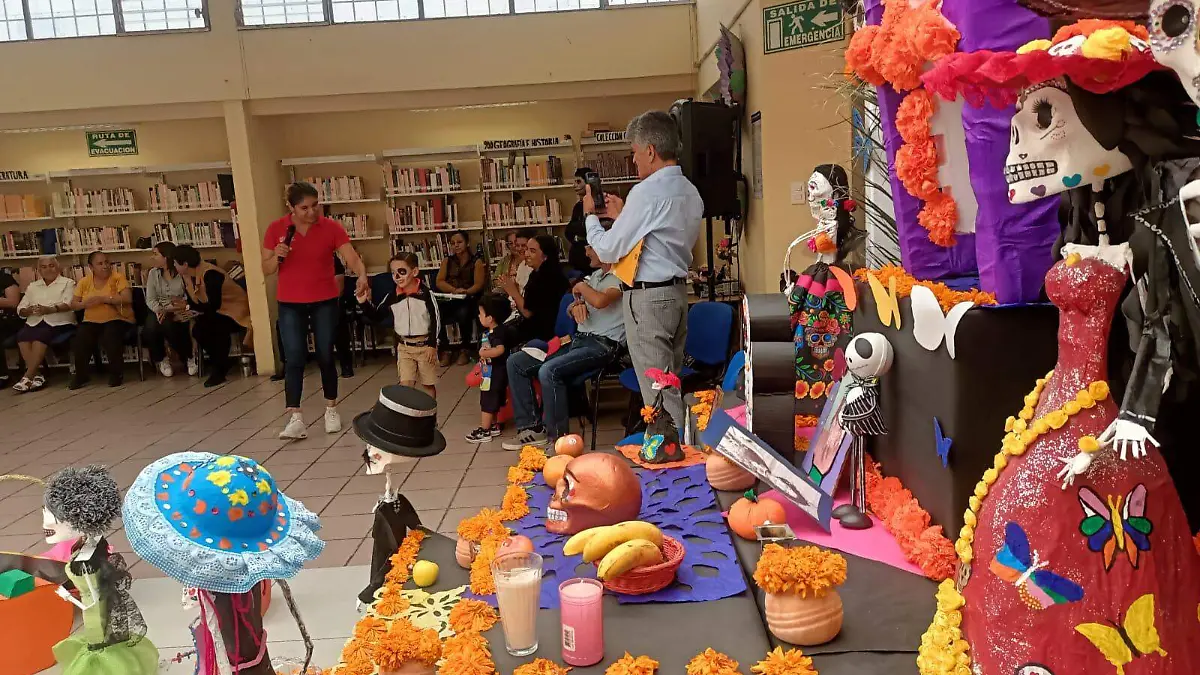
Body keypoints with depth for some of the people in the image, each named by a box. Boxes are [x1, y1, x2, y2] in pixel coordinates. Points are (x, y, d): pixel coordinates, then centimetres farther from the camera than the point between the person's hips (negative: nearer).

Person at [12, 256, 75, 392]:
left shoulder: (67, 283, 10)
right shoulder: (32, 286, 23)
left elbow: (68, 304, -7)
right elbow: (20, 310, 16)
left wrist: (50, 309, -24)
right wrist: (29, 310, -8)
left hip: (59, 323, -4)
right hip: (34, 322, 4)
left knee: (40, 335, -33)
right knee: (22, 335, -28)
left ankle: (27, 377, -30)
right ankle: (37, 375, -28)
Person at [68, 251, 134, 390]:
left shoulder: (118, 277, -2)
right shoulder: (84, 282, 10)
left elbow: (127, 298, -16)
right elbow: (73, 305, 8)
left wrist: (102, 298, -21)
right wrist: (84, 304, -15)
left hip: (116, 319, -4)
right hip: (91, 321, 4)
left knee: (110, 338, -32)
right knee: (79, 340, -22)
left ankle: (116, 373, -8)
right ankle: (81, 375, 1)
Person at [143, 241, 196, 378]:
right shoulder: (153, 273, 6)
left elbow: (189, 298, -15)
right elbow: (150, 299, 3)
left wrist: (168, 311, -26)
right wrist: (159, 310, -19)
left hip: (177, 313, -4)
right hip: (159, 311, 4)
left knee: (167, 326, -36)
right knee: (150, 329, -29)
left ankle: (189, 357, -10)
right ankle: (161, 360, 1)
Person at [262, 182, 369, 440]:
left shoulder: (331, 227, -9)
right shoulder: (276, 229, -6)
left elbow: (352, 258, -17)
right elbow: (266, 270, 0)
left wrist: (362, 276, -39)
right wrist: (277, 256, -21)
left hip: (325, 302, 0)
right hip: (290, 304, 0)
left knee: (326, 357, 8)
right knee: (294, 359, -4)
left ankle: (331, 409, 24)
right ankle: (295, 418, -4)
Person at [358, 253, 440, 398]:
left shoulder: (425, 294, -12)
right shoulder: (392, 297, -3)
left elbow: (435, 320, -9)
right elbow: (376, 315, 7)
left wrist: (432, 345, -12)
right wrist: (364, 303, -10)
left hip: (425, 345, -2)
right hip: (404, 347, 3)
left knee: (428, 384, 11)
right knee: (406, 383, -4)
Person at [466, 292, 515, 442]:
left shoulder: (497, 333, -24)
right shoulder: (490, 332, 8)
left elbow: (500, 349, -39)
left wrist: (483, 353, -30)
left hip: (494, 374, -10)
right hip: (491, 373, 10)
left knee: (487, 402, -1)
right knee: (492, 402, 20)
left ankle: (484, 431, 8)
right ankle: (493, 426, 33)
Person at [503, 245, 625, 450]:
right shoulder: (595, 275, 20)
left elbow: (600, 301, -28)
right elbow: (571, 310, 22)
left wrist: (582, 287, -6)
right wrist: (576, 306, -3)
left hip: (602, 345, -10)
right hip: (578, 340, 10)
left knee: (548, 371, -33)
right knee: (515, 363, 3)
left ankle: (559, 438, -21)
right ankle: (531, 427, 3)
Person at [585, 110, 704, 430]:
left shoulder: (647, 191, -16)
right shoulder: (690, 192, 11)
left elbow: (609, 250, -12)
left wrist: (590, 215, 4)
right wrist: (622, 215, 18)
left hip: (647, 297, -9)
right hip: (678, 292, 9)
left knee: (657, 392, -4)